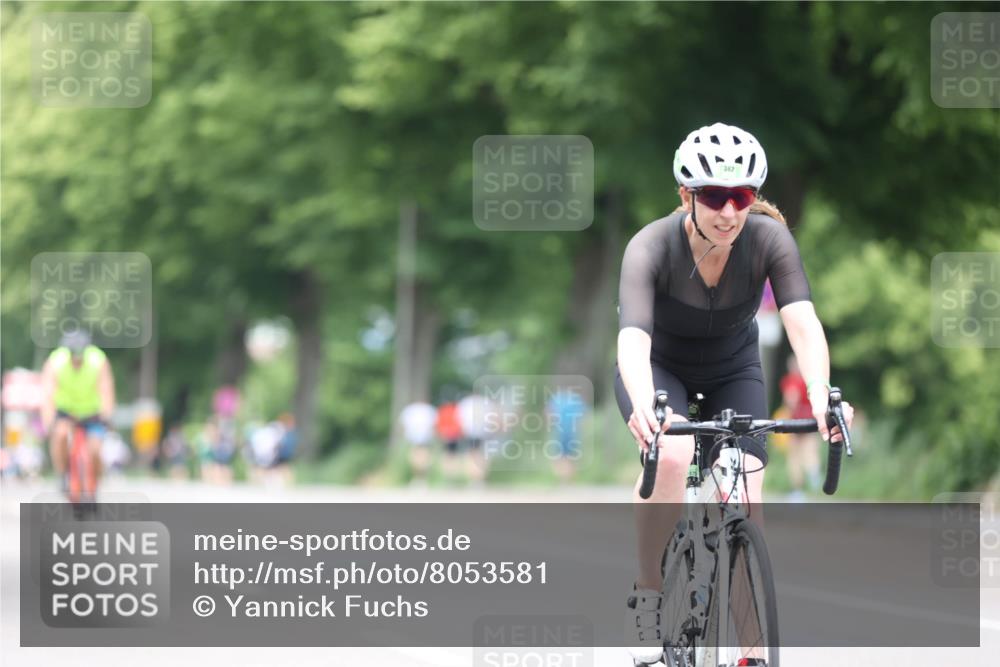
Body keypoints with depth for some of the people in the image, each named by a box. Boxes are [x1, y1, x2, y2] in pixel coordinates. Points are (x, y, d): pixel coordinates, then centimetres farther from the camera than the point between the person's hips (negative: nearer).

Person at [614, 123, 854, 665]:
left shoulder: (769, 239, -26)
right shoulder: (651, 247, -32)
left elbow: (802, 322, -37)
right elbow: (632, 337, -45)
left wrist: (821, 396, -56)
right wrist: (643, 405, -65)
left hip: (733, 371, 2)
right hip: (660, 368, -2)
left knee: (745, 505, -16)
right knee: (671, 454, -34)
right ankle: (647, 600, -18)